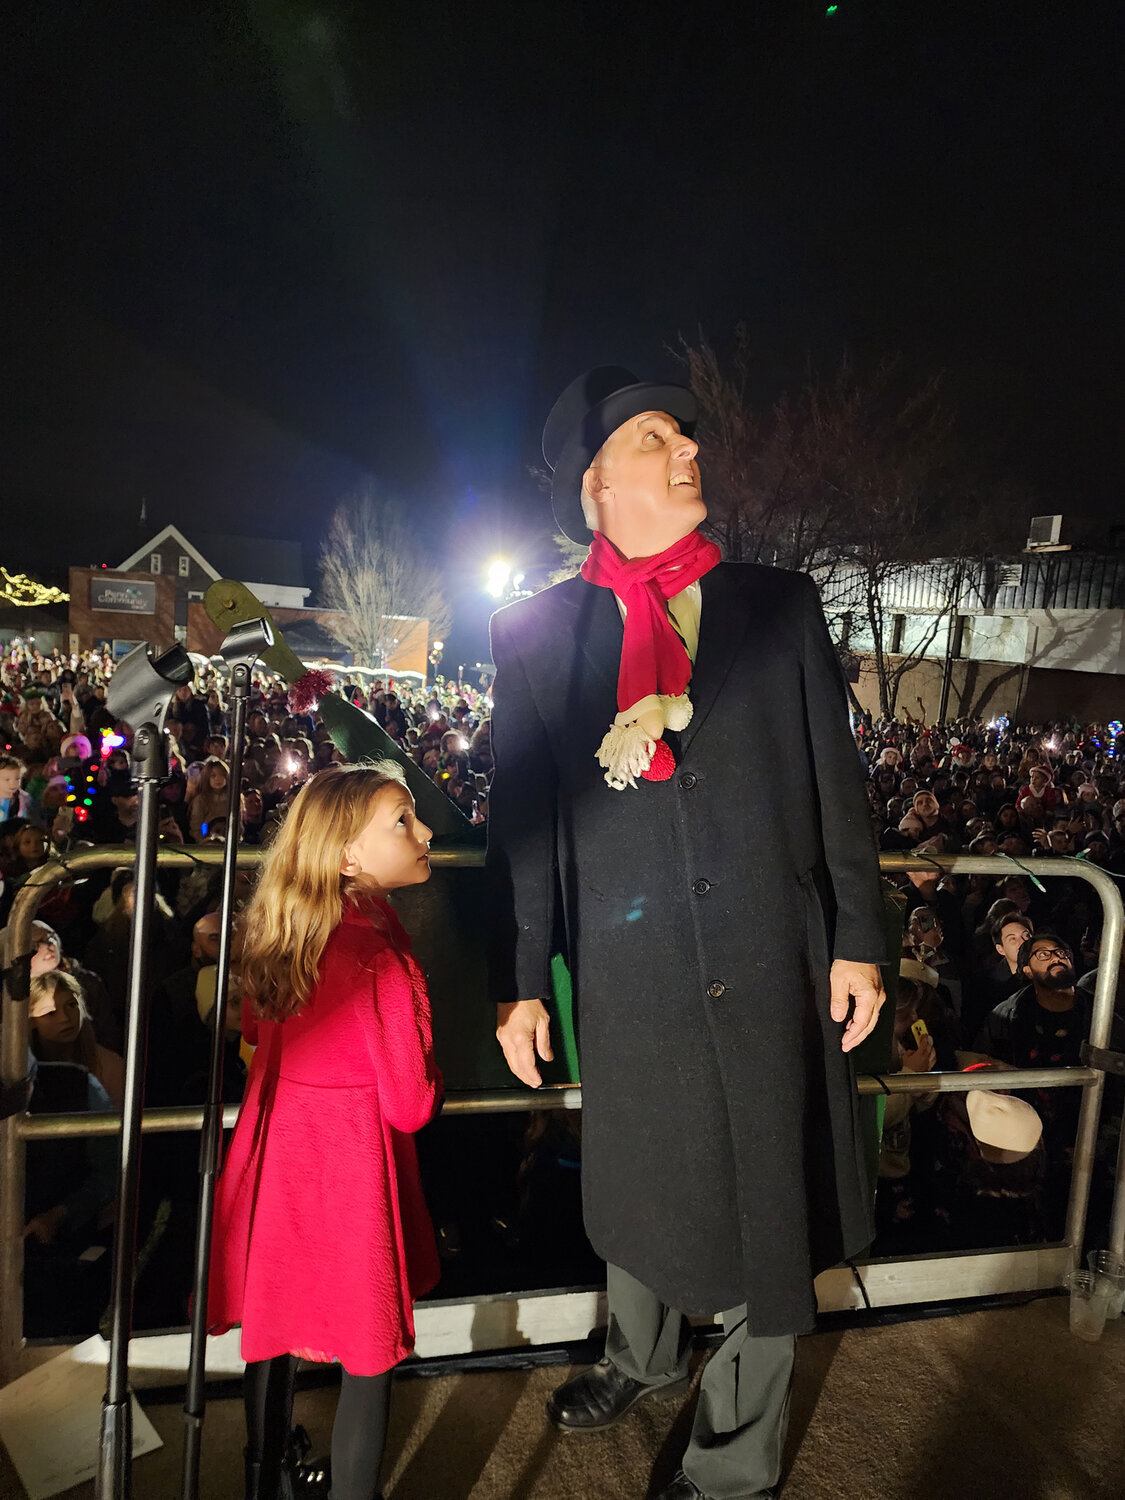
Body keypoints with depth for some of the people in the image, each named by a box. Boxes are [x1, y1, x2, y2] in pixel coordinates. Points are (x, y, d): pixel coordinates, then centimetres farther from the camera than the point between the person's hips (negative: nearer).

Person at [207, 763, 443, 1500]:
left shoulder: (282, 932, -5)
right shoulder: (380, 961, -28)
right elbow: (411, 1105, -20)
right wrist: (435, 1081, 0)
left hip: (277, 1147, 8)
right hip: (349, 1164, -8)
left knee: (277, 1323, 24)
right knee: (370, 1347, 12)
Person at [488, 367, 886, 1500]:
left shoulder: (780, 605, 3)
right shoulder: (535, 634, 0)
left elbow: (837, 783, 5)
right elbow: (519, 820, 1)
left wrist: (857, 941, 2)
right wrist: (519, 981, 1)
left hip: (774, 968, 1)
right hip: (629, 972, 0)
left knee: (770, 1204, 12)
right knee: (635, 1188, 20)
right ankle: (641, 1357, 54)